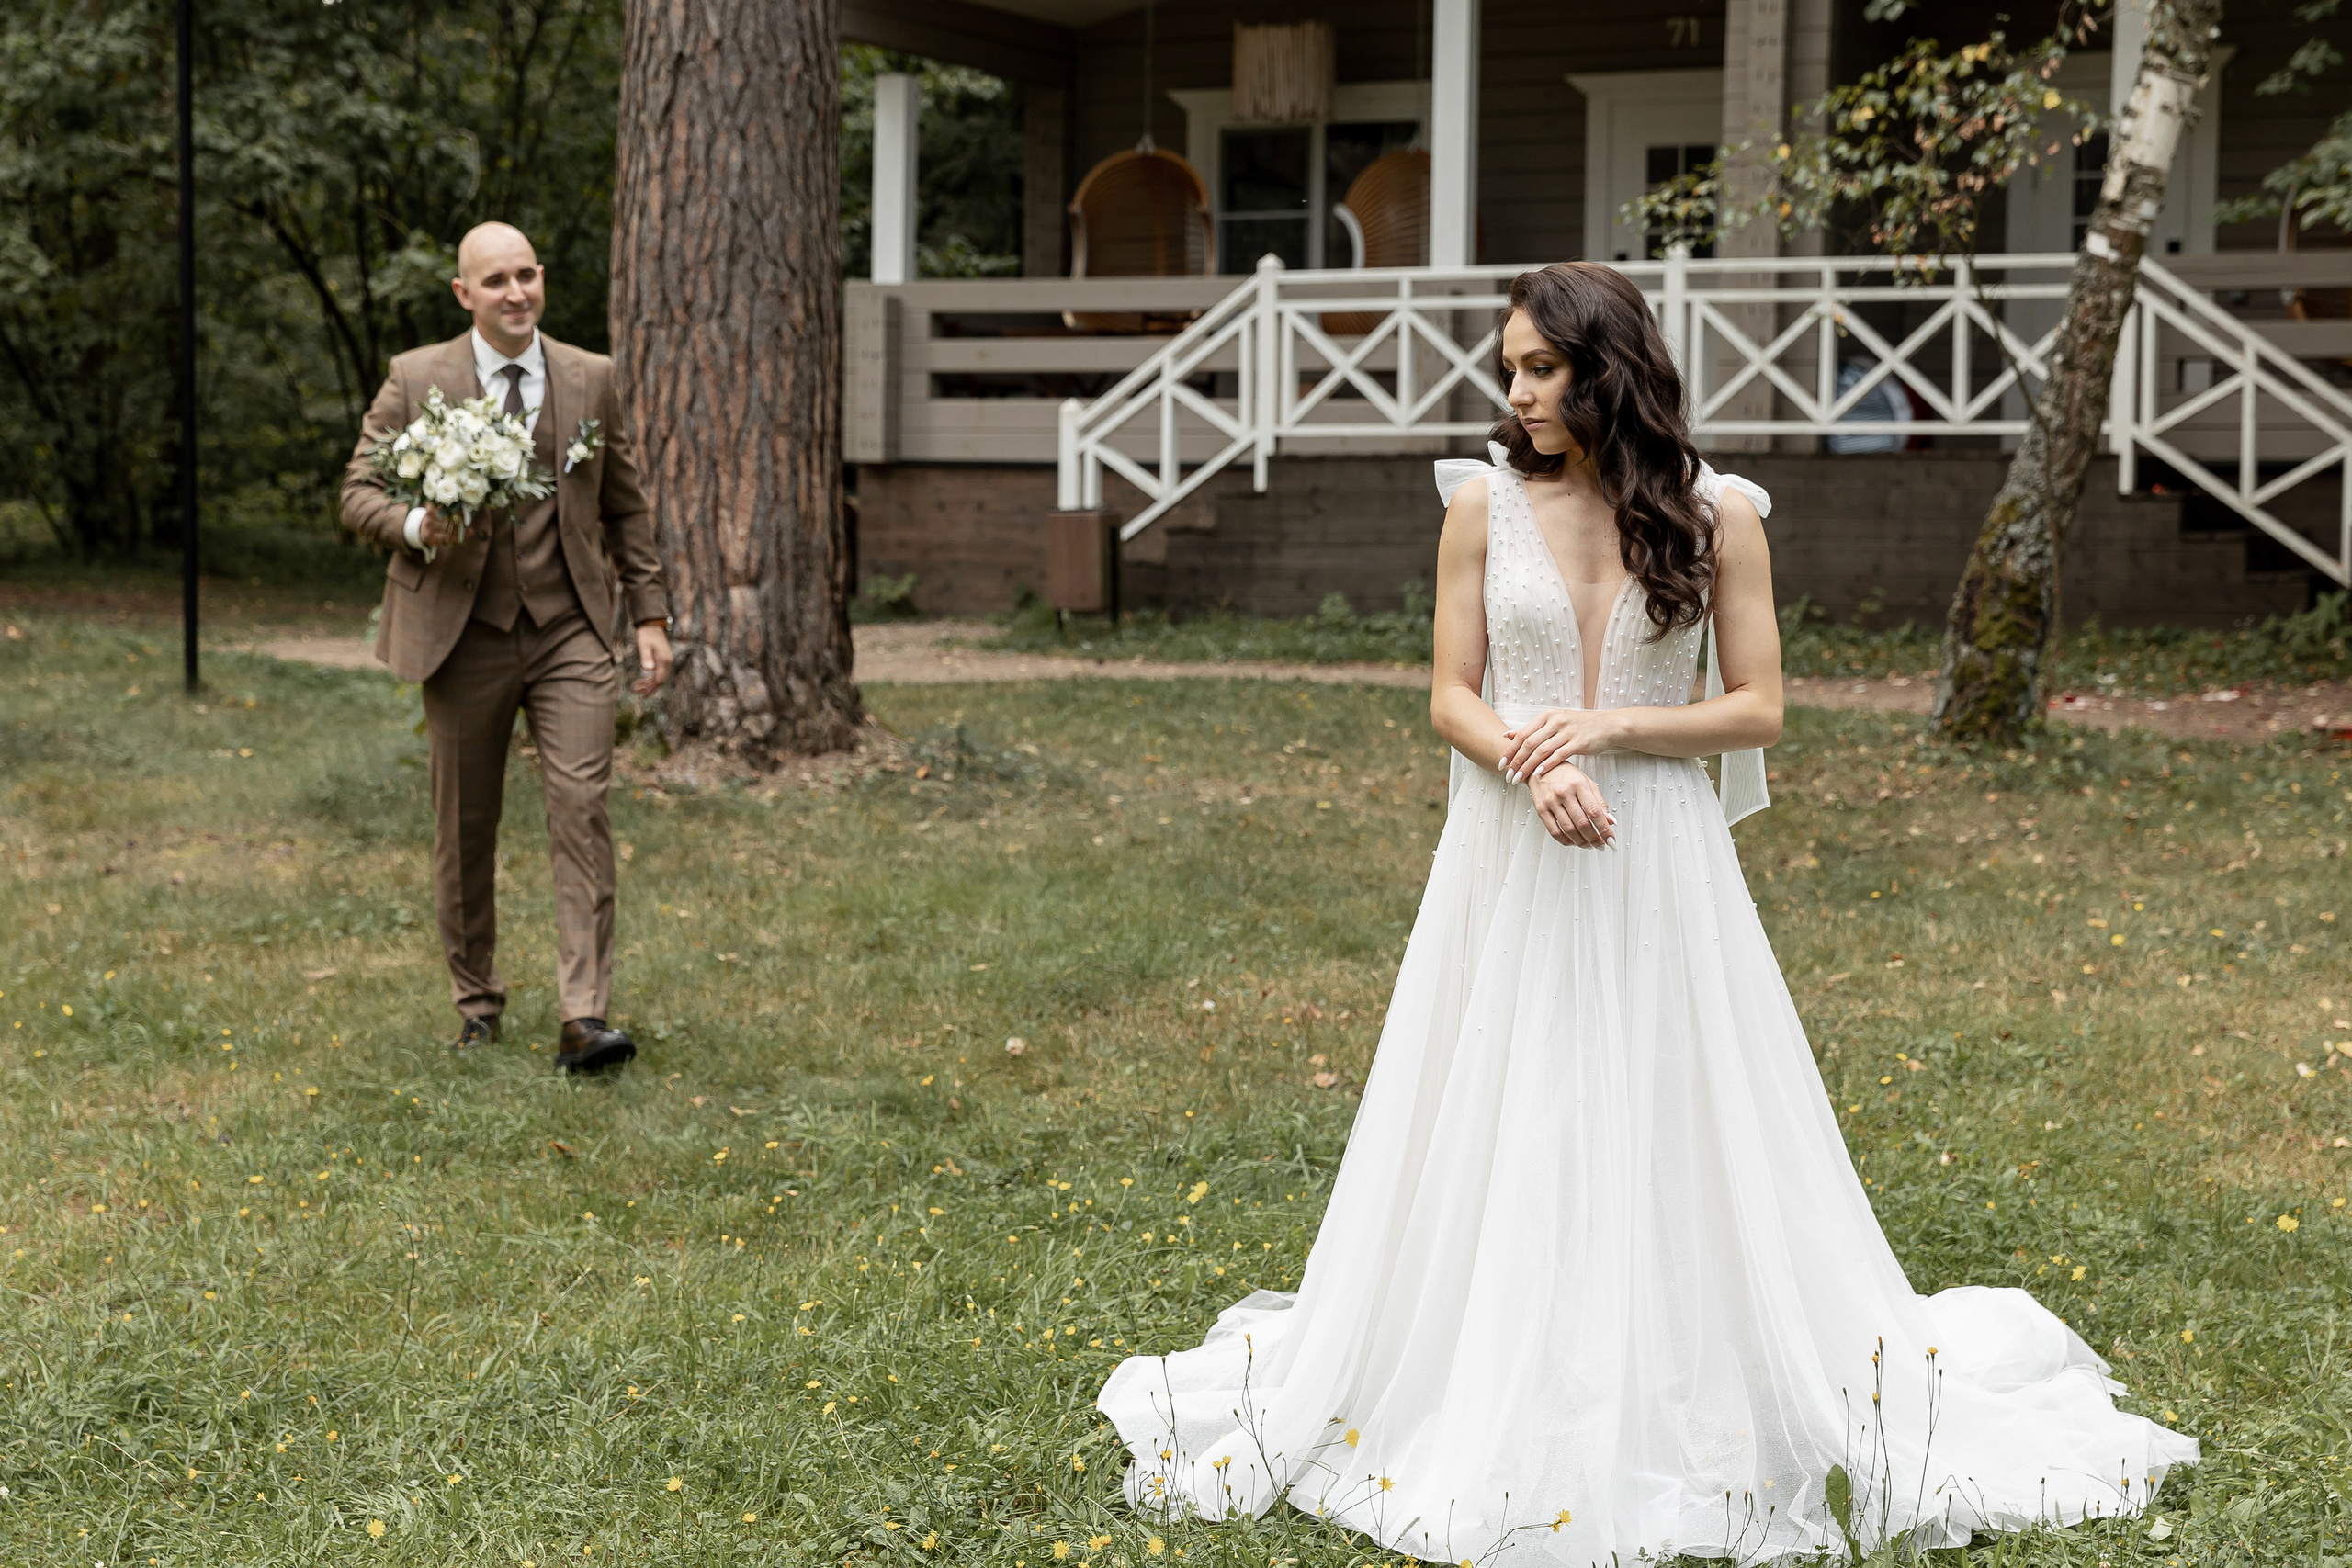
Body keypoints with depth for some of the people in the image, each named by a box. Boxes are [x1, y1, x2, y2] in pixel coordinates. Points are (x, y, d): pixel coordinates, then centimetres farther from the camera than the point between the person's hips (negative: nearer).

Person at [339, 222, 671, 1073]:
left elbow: (625, 507, 13)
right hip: (463, 634, 0)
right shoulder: (415, 380, -1)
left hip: (572, 631, 1)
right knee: (466, 826, 7)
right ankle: (476, 1001, 26)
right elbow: (359, 493, 1)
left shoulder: (592, 379, 6)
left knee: (582, 808, -13)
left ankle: (585, 1018, -15)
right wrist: (417, 527, -20)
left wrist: (649, 613, 8)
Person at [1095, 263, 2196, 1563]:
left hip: (1657, 869, -1)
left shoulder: (1715, 515, -2)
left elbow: (1758, 708, -1)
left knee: (1668, 1133, 3)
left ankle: (1690, 1408, 18)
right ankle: (1492, 1411, 18)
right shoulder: (1485, 505, 1)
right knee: (1499, 1143, 5)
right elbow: (1452, 699, 3)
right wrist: (1533, 767, -16)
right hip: (1508, 864, 1)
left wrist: (1607, 727, -14)